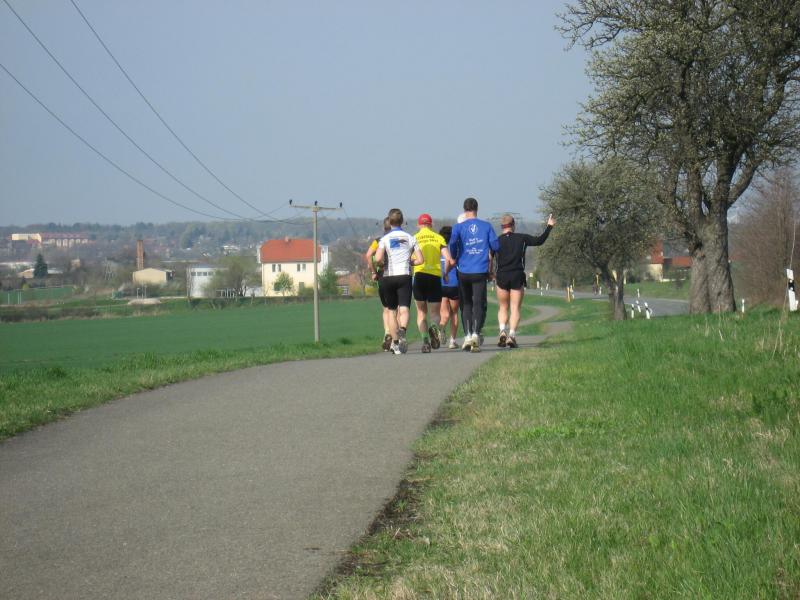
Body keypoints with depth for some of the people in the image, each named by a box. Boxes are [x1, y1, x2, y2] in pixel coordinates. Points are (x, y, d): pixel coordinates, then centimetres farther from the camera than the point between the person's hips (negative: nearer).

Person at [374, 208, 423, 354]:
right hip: (405, 276, 0)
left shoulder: (385, 239, -2)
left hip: (388, 277, 0)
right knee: (404, 309, -9)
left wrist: (383, 263, 6)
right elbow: (420, 260, 2)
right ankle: (402, 330, -39)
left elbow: (378, 258, -16)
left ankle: (395, 342, 14)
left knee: (392, 311, 13)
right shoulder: (410, 238, 5)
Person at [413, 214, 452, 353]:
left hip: (419, 275, 0)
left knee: (421, 312, 12)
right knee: (435, 312, 8)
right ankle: (434, 327, -25)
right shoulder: (439, 238, 7)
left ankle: (425, 339, -6)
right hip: (435, 277, 0)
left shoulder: (414, 238, 6)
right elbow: (448, 259, -2)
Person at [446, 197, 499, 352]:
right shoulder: (486, 226, 3)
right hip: (481, 271, -1)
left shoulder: (459, 227, 0)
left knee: (466, 305, 13)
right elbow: (495, 246, -1)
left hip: (464, 271, 1)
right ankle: (476, 333, -21)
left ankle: (467, 336, 4)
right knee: (479, 304, -1)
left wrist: (453, 258, 3)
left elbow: (452, 244, -15)